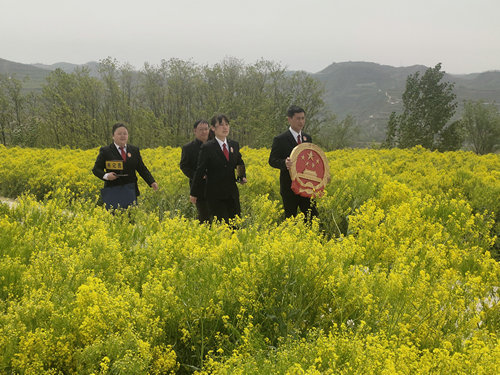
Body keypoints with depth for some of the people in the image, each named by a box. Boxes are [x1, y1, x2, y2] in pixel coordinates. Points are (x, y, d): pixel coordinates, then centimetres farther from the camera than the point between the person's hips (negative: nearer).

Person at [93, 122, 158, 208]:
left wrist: (152, 182, -5)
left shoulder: (135, 150, 11)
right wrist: (106, 176, -17)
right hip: (113, 193, -3)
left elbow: (142, 169, 10)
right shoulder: (105, 151, 2)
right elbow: (96, 169, 3)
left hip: (130, 191, 3)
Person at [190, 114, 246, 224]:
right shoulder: (207, 148, -8)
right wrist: (194, 194, -4)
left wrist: (242, 176, 4)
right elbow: (200, 171, -5)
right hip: (215, 194, -5)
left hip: (232, 193, 5)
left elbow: (240, 163, 23)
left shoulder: (234, 145, 6)